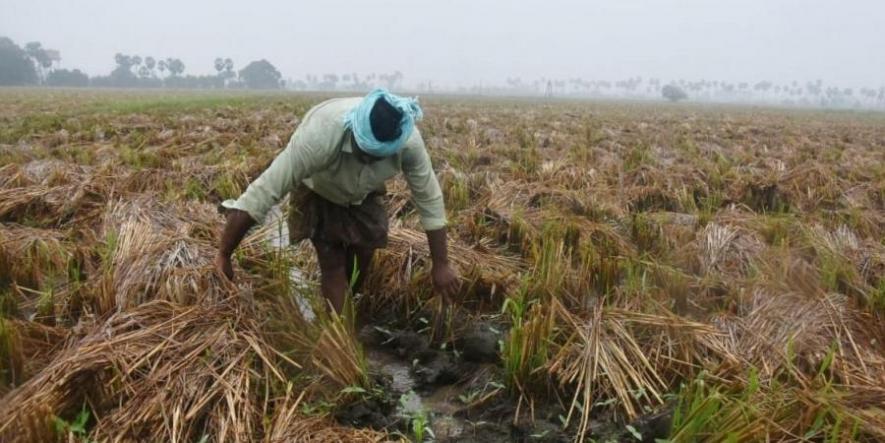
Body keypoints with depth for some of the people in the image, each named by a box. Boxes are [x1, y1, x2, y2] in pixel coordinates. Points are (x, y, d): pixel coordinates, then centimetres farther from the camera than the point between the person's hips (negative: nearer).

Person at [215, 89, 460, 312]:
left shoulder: (409, 141, -35)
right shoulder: (320, 135, -45)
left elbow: (430, 199, -20)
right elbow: (263, 191, -40)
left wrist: (441, 264, -15)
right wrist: (223, 255, -34)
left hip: (364, 196, 3)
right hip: (319, 193, -3)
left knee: (362, 263, 3)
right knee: (333, 268, -9)